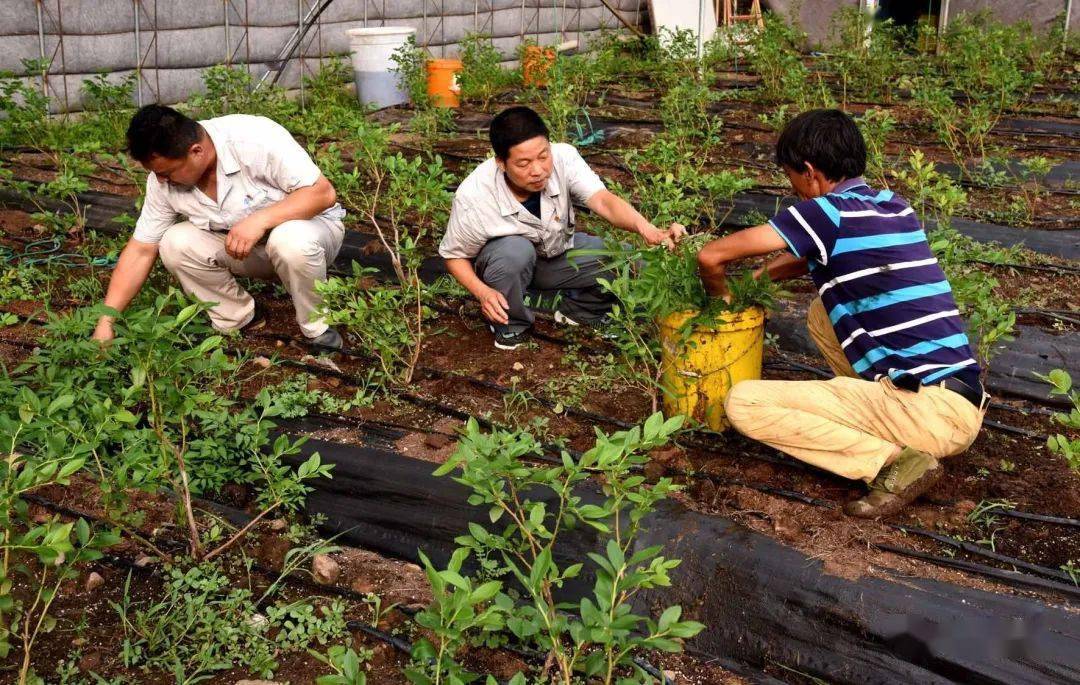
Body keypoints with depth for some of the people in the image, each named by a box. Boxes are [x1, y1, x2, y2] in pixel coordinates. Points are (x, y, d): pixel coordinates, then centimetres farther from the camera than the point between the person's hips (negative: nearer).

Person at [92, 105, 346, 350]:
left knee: (291, 241, -39)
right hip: (244, 248, 5)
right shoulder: (163, 180, -13)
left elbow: (323, 193, -28)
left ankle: (317, 330, -13)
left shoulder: (256, 139, -29)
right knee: (174, 244, -20)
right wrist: (105, 324, -12)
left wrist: (260, 219, -39)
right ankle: (238, 318, 1)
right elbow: (140, 251, -7)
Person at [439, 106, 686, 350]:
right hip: (504, 262, -3)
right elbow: (454, 255, -17)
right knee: (515, 250, -38)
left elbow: (603, 200, -41)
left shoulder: (563, 157, -29)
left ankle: (577, 311, 10)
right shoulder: (472, 197, -33)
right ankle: (510, 324, -9)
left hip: (558, 252, 3)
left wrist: (647, 229, -59)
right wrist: (482, 292, -35)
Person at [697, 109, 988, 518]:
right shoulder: (893, 206, 14)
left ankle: (894, 462, -11)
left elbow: (710, 257, -5)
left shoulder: (828, 211, -9)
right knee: (822, 312, 26)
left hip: (929, 413, -9)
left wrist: (719, 295, 15)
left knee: (743, 403, -8)